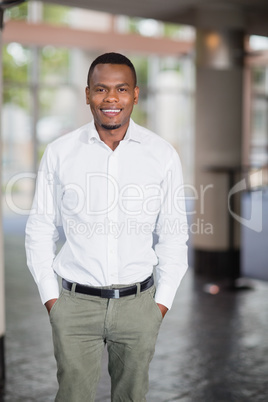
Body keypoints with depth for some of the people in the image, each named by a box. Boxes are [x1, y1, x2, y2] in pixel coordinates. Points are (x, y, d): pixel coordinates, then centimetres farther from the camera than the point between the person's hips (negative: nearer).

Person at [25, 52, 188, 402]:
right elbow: (40, 229, 3)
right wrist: (50, 297, 0)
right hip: (75, 303, 0)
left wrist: (163, 300, 0)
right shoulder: (59, 153, -3)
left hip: (139, 303, 1)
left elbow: (173, 234, 3)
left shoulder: (163, 155, -2)